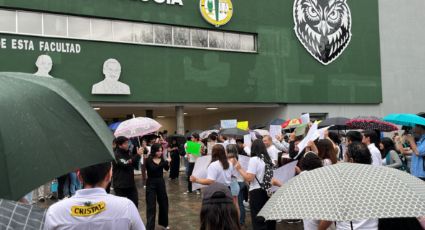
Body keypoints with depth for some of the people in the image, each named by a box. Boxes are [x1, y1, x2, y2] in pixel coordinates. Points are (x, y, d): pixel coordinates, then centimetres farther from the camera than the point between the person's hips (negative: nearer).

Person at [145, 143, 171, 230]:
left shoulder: (162, 159, 1)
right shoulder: (148, 160, -12)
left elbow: (167, 169, -10)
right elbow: (153, 168, -30)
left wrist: (168, 163, -30)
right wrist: (166, 162, -31)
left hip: (161, 182, 5)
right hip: (151, 184, -5)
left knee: (164, 203, 16)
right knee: (151, 206, -5)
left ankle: (163, 222, 36)